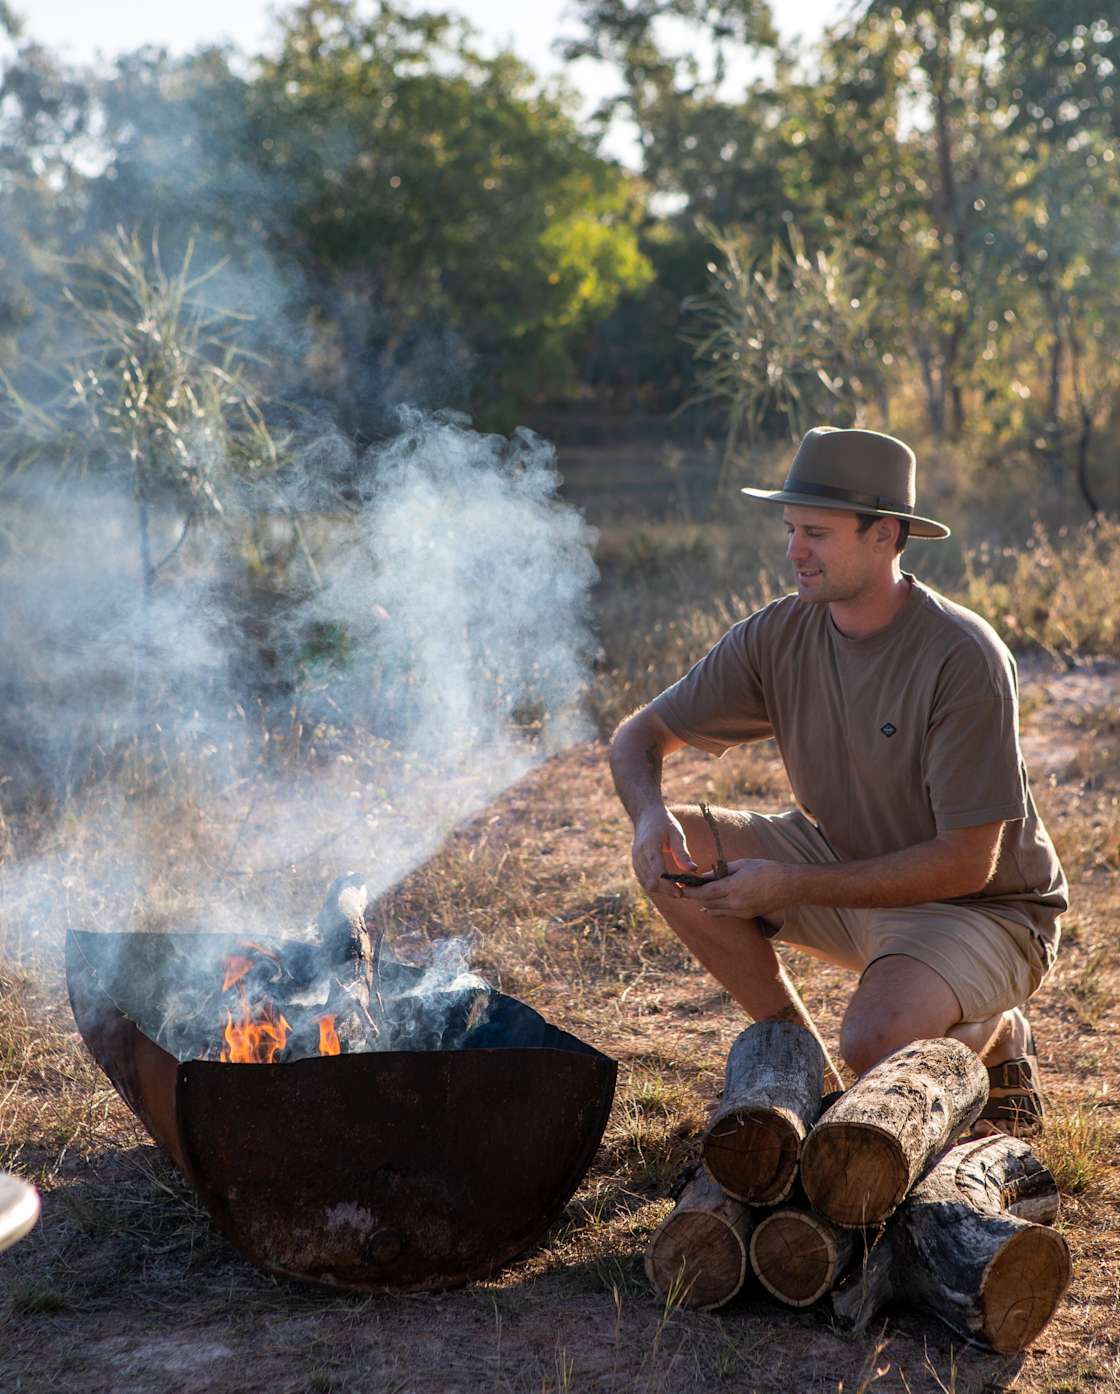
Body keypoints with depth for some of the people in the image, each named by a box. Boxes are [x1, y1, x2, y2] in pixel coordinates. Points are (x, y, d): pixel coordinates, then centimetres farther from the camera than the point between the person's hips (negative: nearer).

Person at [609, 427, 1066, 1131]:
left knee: (874, 1046, -33)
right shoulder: (780, 636, -9)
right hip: (849, 871, 6)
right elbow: (639, 736, -1)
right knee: (672, 852, -12)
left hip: (983, 908, -6)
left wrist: (792, 886, -29)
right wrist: (650, 811, -25)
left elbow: (967, 864, -26)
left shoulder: (963, 658, -26)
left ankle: (996, 1036, 4)